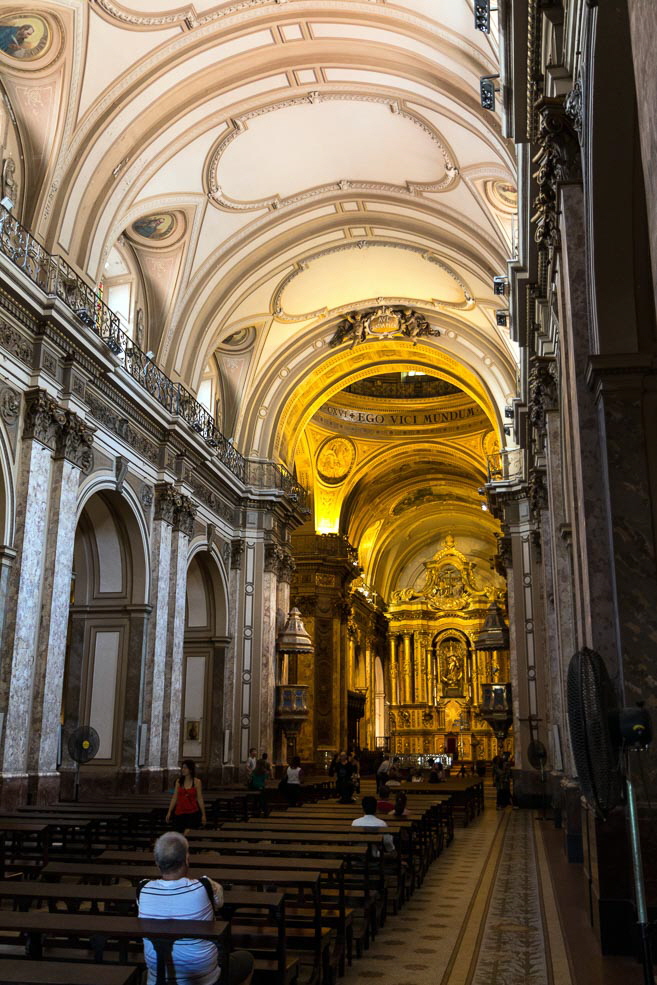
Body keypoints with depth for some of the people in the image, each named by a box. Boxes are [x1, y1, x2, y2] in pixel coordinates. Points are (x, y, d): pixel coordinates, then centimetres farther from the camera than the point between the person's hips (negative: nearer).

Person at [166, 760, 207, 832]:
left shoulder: (197, 782, -4)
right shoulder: (179, 781, 5)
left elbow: (200, 799, -3)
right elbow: (174, 798, 8)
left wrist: (203, 815, -2)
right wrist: (169, 812, 5)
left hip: (192, 813, -3)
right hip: (179, 813, 3)